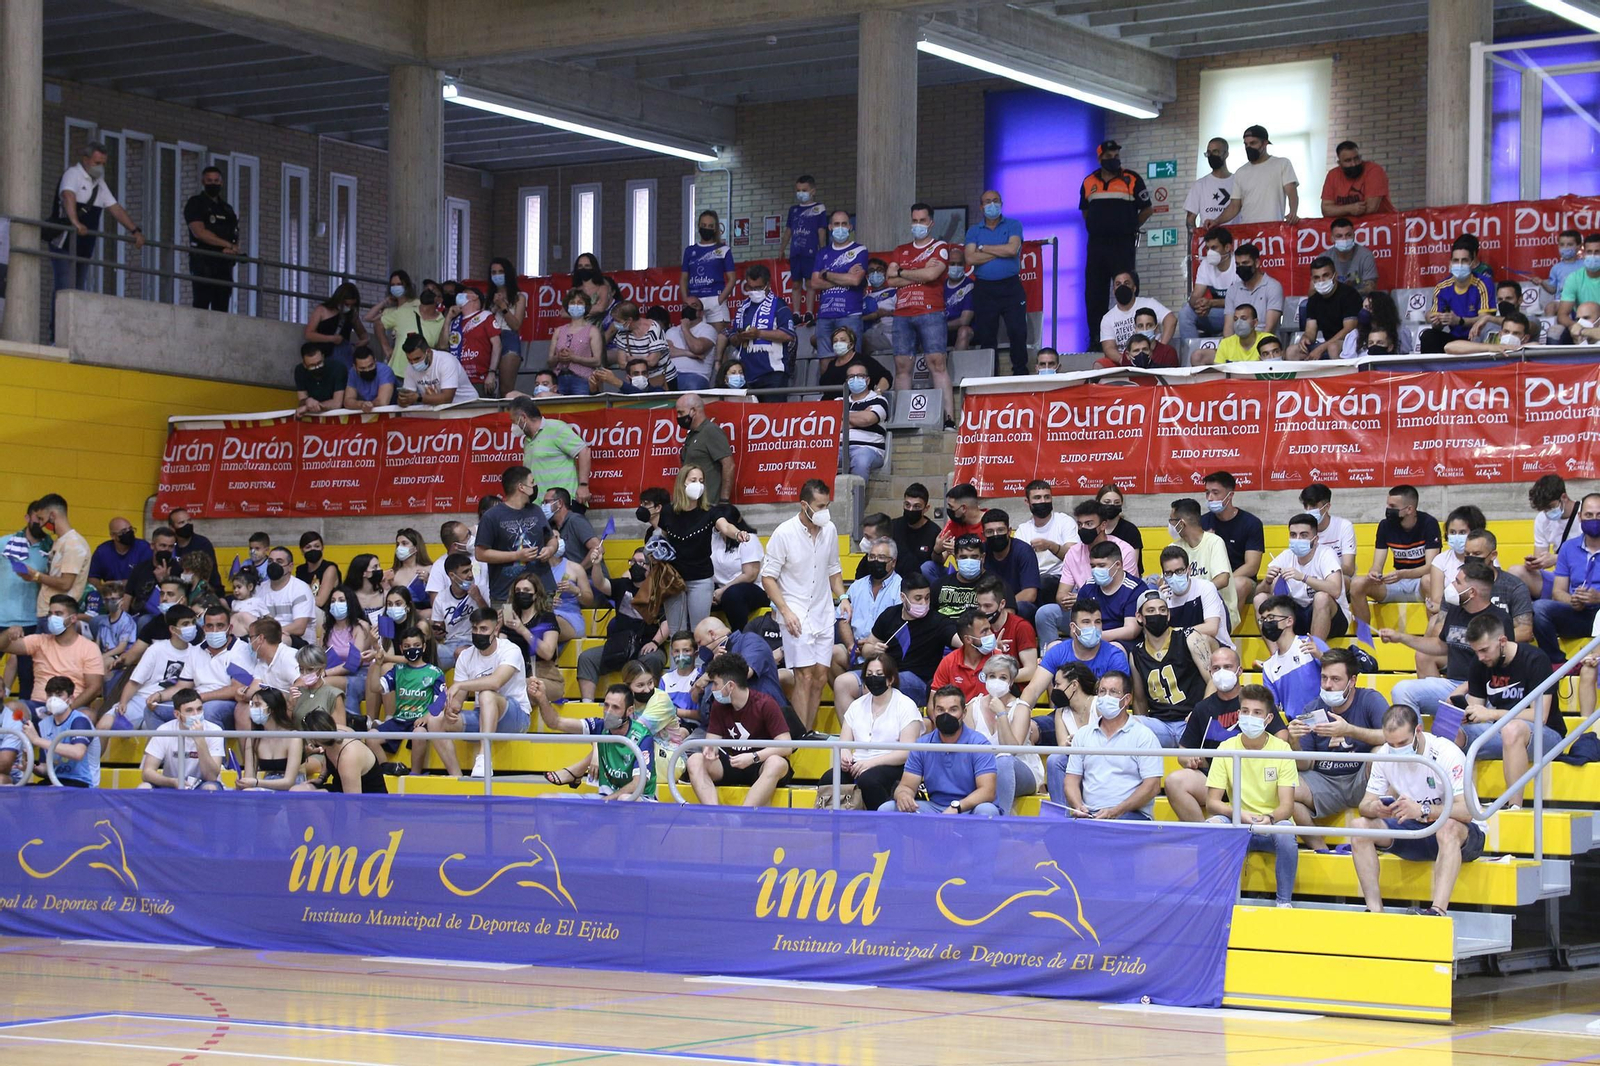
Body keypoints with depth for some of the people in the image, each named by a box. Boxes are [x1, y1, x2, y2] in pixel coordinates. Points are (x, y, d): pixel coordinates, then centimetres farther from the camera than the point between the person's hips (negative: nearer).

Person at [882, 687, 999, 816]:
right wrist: (902, 794, -22)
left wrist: (956, 807, -33)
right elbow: (907, 786, 6)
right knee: (887, 808, -18)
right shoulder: (922, 746, 6)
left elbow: (987, 791, -16)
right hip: (934, 808, 4)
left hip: (968, 809, -4)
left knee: (987, 810, -39)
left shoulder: (977, 743, -7)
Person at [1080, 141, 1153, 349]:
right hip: (1096, 244, 4)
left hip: (1122, 244, -4)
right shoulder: (1089, 183, 11)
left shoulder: (1132, 181, 1)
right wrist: (1097, 228, 14)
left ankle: (1129, 337, -6)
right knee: (1094, 293, 4)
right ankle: (1096, 339, 10)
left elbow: (1146, 209, 6)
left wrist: (1130, 228, 7)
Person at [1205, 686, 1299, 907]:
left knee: (1285, 832, -35)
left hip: (1273, 824, -1)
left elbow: (1287, 806, -12)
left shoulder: (1281, 749, -7)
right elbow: (1211, 803, -7)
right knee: (1213, 825, -31)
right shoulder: (1226, 749, -3)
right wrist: (1239, 814, -28)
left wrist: (1270, 818, -35)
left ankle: (1285, 901, -15)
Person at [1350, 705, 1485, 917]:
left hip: (1462, 836, -5)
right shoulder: (1385, 754, -6)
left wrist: (1422, 810, -47)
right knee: (1360, 826, -16)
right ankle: (1375, 910, -22)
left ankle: (1438, 910, -50)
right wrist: (1373, 808, -30)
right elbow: (1365, 803, -4)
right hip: (1415, 831, 6)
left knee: (1448, 827, -40)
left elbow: (1466, 811, -32)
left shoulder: (1446, 753, -22)